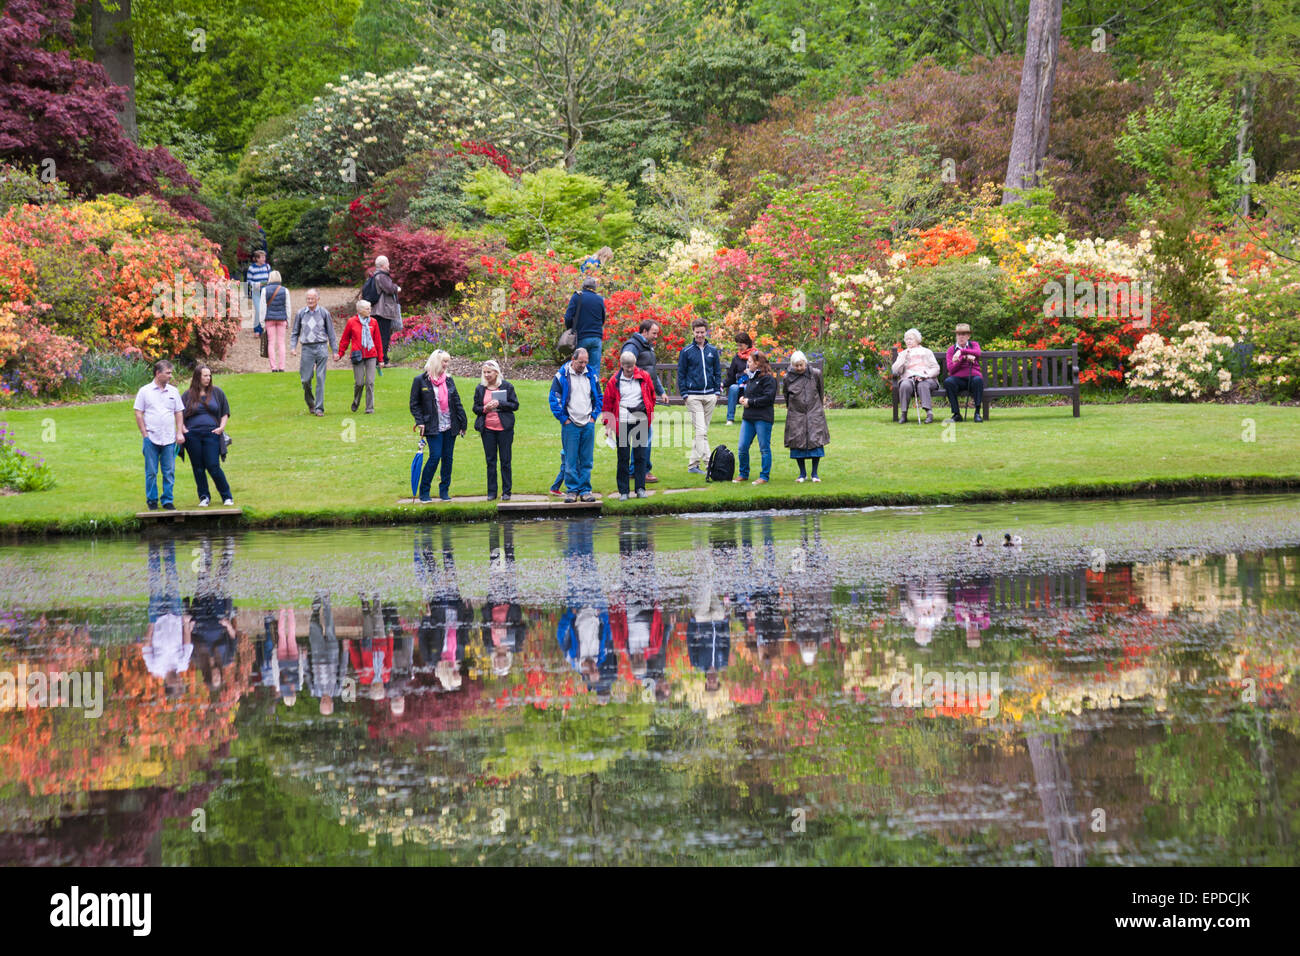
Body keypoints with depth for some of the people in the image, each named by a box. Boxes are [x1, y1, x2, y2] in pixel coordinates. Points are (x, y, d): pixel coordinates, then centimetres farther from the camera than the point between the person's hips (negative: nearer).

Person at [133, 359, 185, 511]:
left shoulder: (173, 391, 10)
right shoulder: (145, 391, 1)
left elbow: (179, 413, 14)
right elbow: (138, 413, 1)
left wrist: (180, 432, 5)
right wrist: (145, 434, -4)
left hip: (169, 439, 2)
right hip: (151, 439, -2)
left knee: (169, 472, 2)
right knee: (151, 472, 2)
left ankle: (167, 501, 9)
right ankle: (152, 501, 11)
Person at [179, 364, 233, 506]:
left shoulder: (216, 392, 8)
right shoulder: (188, 395, 7)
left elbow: (225, 413, 14)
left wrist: (222, 427, -1)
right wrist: (183, 429, -3)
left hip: (211, 434, -1)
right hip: (192, 436, 1)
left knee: (213, 467, -7)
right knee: (198, 468, 4)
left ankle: (226, 496, 5)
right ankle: (203, 497, 15)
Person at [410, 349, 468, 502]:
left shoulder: (449, 380, 10)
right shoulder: (420, 380, -2)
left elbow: (457, 402, 12)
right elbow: (414, 404, 1)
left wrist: (463, 423, 9)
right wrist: (420, 422, -9)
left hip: (450, 426, 4)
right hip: (433, 427, -4)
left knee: (448, 458, 4)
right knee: (435, 456, -13)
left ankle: (444, 491, 14)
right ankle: (424, 492, -1)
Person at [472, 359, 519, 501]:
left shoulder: (507, 386, 1)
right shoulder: (480, 388, 8)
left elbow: (515, 405, -1)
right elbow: (475, 408, 11)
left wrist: (500, 404, -15)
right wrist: (485, 408, -10)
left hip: (504, 428, -2)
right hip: (487, 428, 2)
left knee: (505, 461, 1)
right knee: (490, 461, 4)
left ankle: (506, 492, 8)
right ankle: (491, 492, 9)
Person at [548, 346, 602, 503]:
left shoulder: (591, 375, 9)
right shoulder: (561, 376, -2)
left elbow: (599, 398, 18)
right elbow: (554, 399, -1)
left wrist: (594, 416, 7)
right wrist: (563, 418, -5)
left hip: (588, 424, 3)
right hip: (570, 424, -3)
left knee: (586, 460, 4)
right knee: (571, 460, -4)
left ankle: (585, 490, 9)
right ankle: (572, 490, 2)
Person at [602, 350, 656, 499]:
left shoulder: (644, 377, 5)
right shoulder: (614, 381, 1)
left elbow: (651, 396, 18)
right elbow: (607, 403, 6)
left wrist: (649, 413, 13)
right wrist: (608, 424, 1)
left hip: (641, 421, 1)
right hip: (622, 422, -1)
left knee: (641, 456, 2)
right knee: (623, 457, 1)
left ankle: (640, 488, 8)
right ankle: (623, 491, 6)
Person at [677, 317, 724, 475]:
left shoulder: (713, 351, 10)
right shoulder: (686, 352, 0)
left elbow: (717, 372, 16)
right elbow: (681, 374, 2)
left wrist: (717, 391, 7)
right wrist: (684, 394, -5)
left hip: (710, 396, 4)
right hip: (693, 395, -4)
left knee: (703, 431, 6)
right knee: (700, 431, -13)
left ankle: (693, 464, 12)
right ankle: (707, 461, -17)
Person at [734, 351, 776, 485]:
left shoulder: (768, 379, -9)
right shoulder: (751, 377, 18)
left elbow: (768, 398, -17)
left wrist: (750, 402, -13)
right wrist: (743, 398, 9)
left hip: (763, 418, -8)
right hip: (748, 418, 8)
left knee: (764, 448, 0)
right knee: (742, 447, 6)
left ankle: (764, 476, 7)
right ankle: (743, 474, 19)